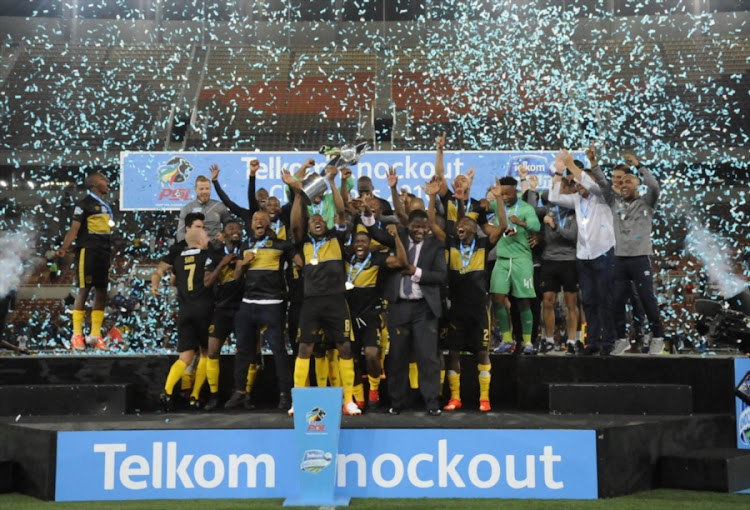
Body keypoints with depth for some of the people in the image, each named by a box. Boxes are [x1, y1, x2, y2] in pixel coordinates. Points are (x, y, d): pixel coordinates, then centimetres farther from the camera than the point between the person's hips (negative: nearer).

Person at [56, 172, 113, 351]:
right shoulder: (85, 204, -5)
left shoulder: (106, 206, 18)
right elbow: (74, 229, -14)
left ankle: (95, 334, 13)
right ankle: (77, 334, -2)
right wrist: (64, 247, -27)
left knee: (101, 291, 7)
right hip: (88, 251, -8)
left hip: (104, 252, 8)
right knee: (84, 290, -7)